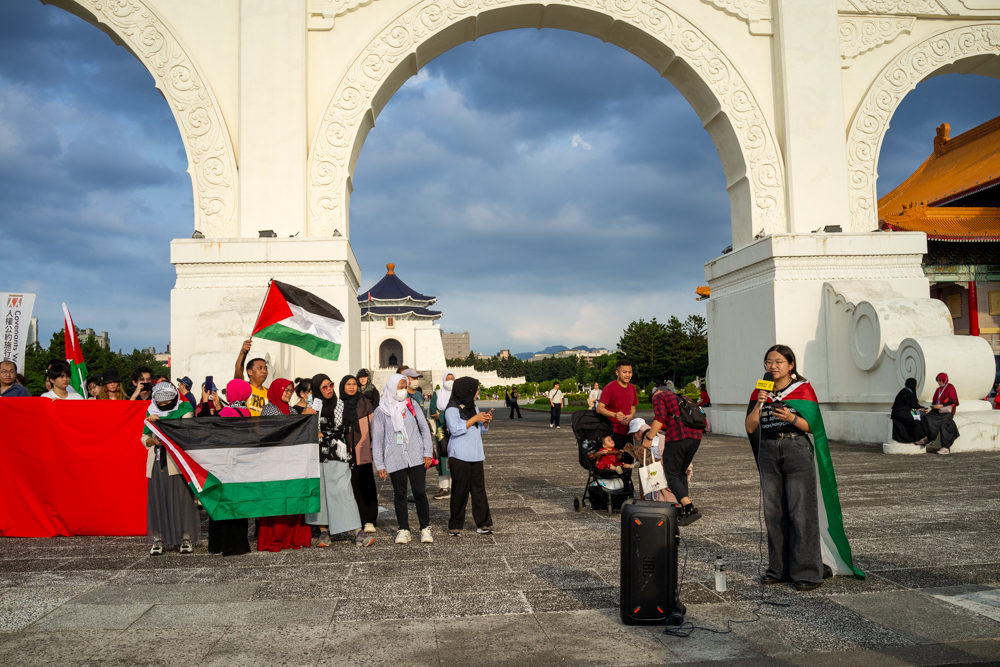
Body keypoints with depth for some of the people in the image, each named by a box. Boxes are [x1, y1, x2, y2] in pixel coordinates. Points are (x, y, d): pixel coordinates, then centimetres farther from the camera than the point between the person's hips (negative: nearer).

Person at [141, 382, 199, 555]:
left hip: (178, 462, -3)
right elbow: (144, 439, 18)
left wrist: (159, 421, -17)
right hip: (157, 463, 3)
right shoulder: (151, 412, 13)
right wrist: (153, 440, -5)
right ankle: (158, 539, 9)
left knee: (181, 498, -3)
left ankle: (186, 538, 4)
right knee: (157, 499, 1)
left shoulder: (184, 409, 3)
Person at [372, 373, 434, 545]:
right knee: (400, 495, 6)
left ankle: (425, 528, 11)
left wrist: (428, 452, 2)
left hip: (416, 457, 0)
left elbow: (424, 428, 8)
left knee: (420, 493, -2)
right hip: (395, 460, 0)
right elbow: (377, 439, 5)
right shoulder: (381, 411, 1)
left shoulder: (411, 405, 5)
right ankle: (403, 530, 18)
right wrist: (379, 465, 1)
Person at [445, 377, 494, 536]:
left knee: (479, 489, 4)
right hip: (460, 456, -6)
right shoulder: (452, 409, -8)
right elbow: (455, 429, -20)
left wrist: (486, 421, 0)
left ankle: (483, 523, 9)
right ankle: (455, 526, 8)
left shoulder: (473, 407, 15)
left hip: (476, 455, 6)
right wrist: (475, 419, -18)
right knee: (460, 491, -2)